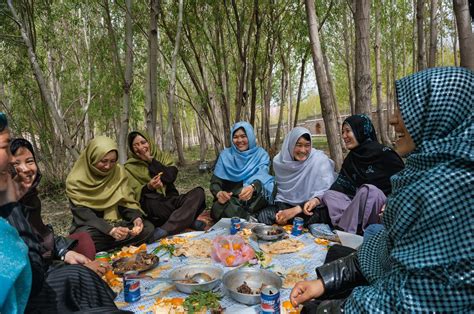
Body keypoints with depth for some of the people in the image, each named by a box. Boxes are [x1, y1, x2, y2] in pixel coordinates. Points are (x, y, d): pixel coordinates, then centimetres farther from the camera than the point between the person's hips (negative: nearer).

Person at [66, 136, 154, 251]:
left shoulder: (118, 172, -3)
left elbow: (126, 201, -2)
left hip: (115, 223, 4)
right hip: (90, 227, -4)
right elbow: (83, 214, -19)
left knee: (147, 227, -21)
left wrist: (136, 218, -24)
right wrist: (110, 230, -35)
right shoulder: (76, 181, -13)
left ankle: (102, 248, -18)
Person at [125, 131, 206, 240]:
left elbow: (170, 177, -9)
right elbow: (137, 194, -10)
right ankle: (188, 221, -24)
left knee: (199, 192, -23)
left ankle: (165, 229, -36)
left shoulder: (163, 156, 10)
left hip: (171, 200, 3)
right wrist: (148, 187, -31)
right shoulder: (130, 167, 2)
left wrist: (150, 160, -9)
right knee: (147, 201, -38)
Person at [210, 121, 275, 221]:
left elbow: (262, 177, -14)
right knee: (218, 207, -33)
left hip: (255, 200, -2)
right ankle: (251, 220, -27)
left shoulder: (261, 154, 3)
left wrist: (252, 188, -39)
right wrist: (219, 193, -25)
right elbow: (215, 181, 1)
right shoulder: (225, 155, 8)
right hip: (230, 199, 2)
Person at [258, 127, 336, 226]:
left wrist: (297, 209, -29)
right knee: (263, 215, -21)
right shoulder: (279, 161, -3)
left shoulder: (320, 160, -16)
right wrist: (280, 211, -11)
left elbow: (326, 192, -21)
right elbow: (279, 190, 8)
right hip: (285, 205, 4)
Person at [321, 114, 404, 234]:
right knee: (328, 195, -12)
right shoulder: (351, 158, 10)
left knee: (367, 190, -34)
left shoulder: (383, 153, -8)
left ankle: (346, 232, -25)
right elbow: (340, 185, 1)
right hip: (363, 208, 6)